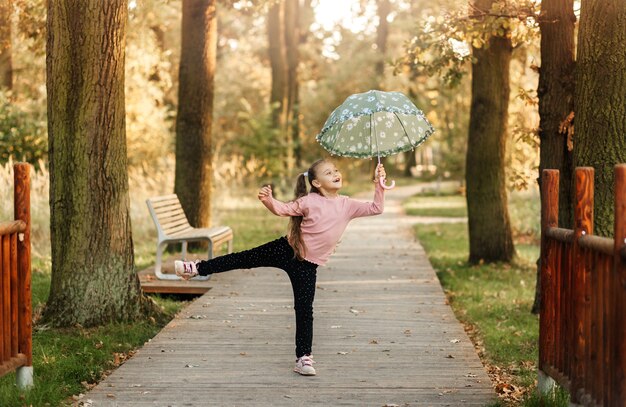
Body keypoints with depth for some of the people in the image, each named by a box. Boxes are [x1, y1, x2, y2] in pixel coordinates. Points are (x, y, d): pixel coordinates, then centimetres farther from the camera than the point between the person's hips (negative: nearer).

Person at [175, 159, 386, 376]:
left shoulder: (347, 205, -2)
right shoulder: (309, 201, -8)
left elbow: (375, 208, -4)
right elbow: (282, 209, -6)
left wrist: (379, 184, -17)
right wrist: (268, 200, -26)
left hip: (307, 264, 1)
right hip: (287, 249, -1)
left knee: (304, 309, -2)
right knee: (245, 258, 4)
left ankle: (303, 357, 6)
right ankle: (198, 268, 20)